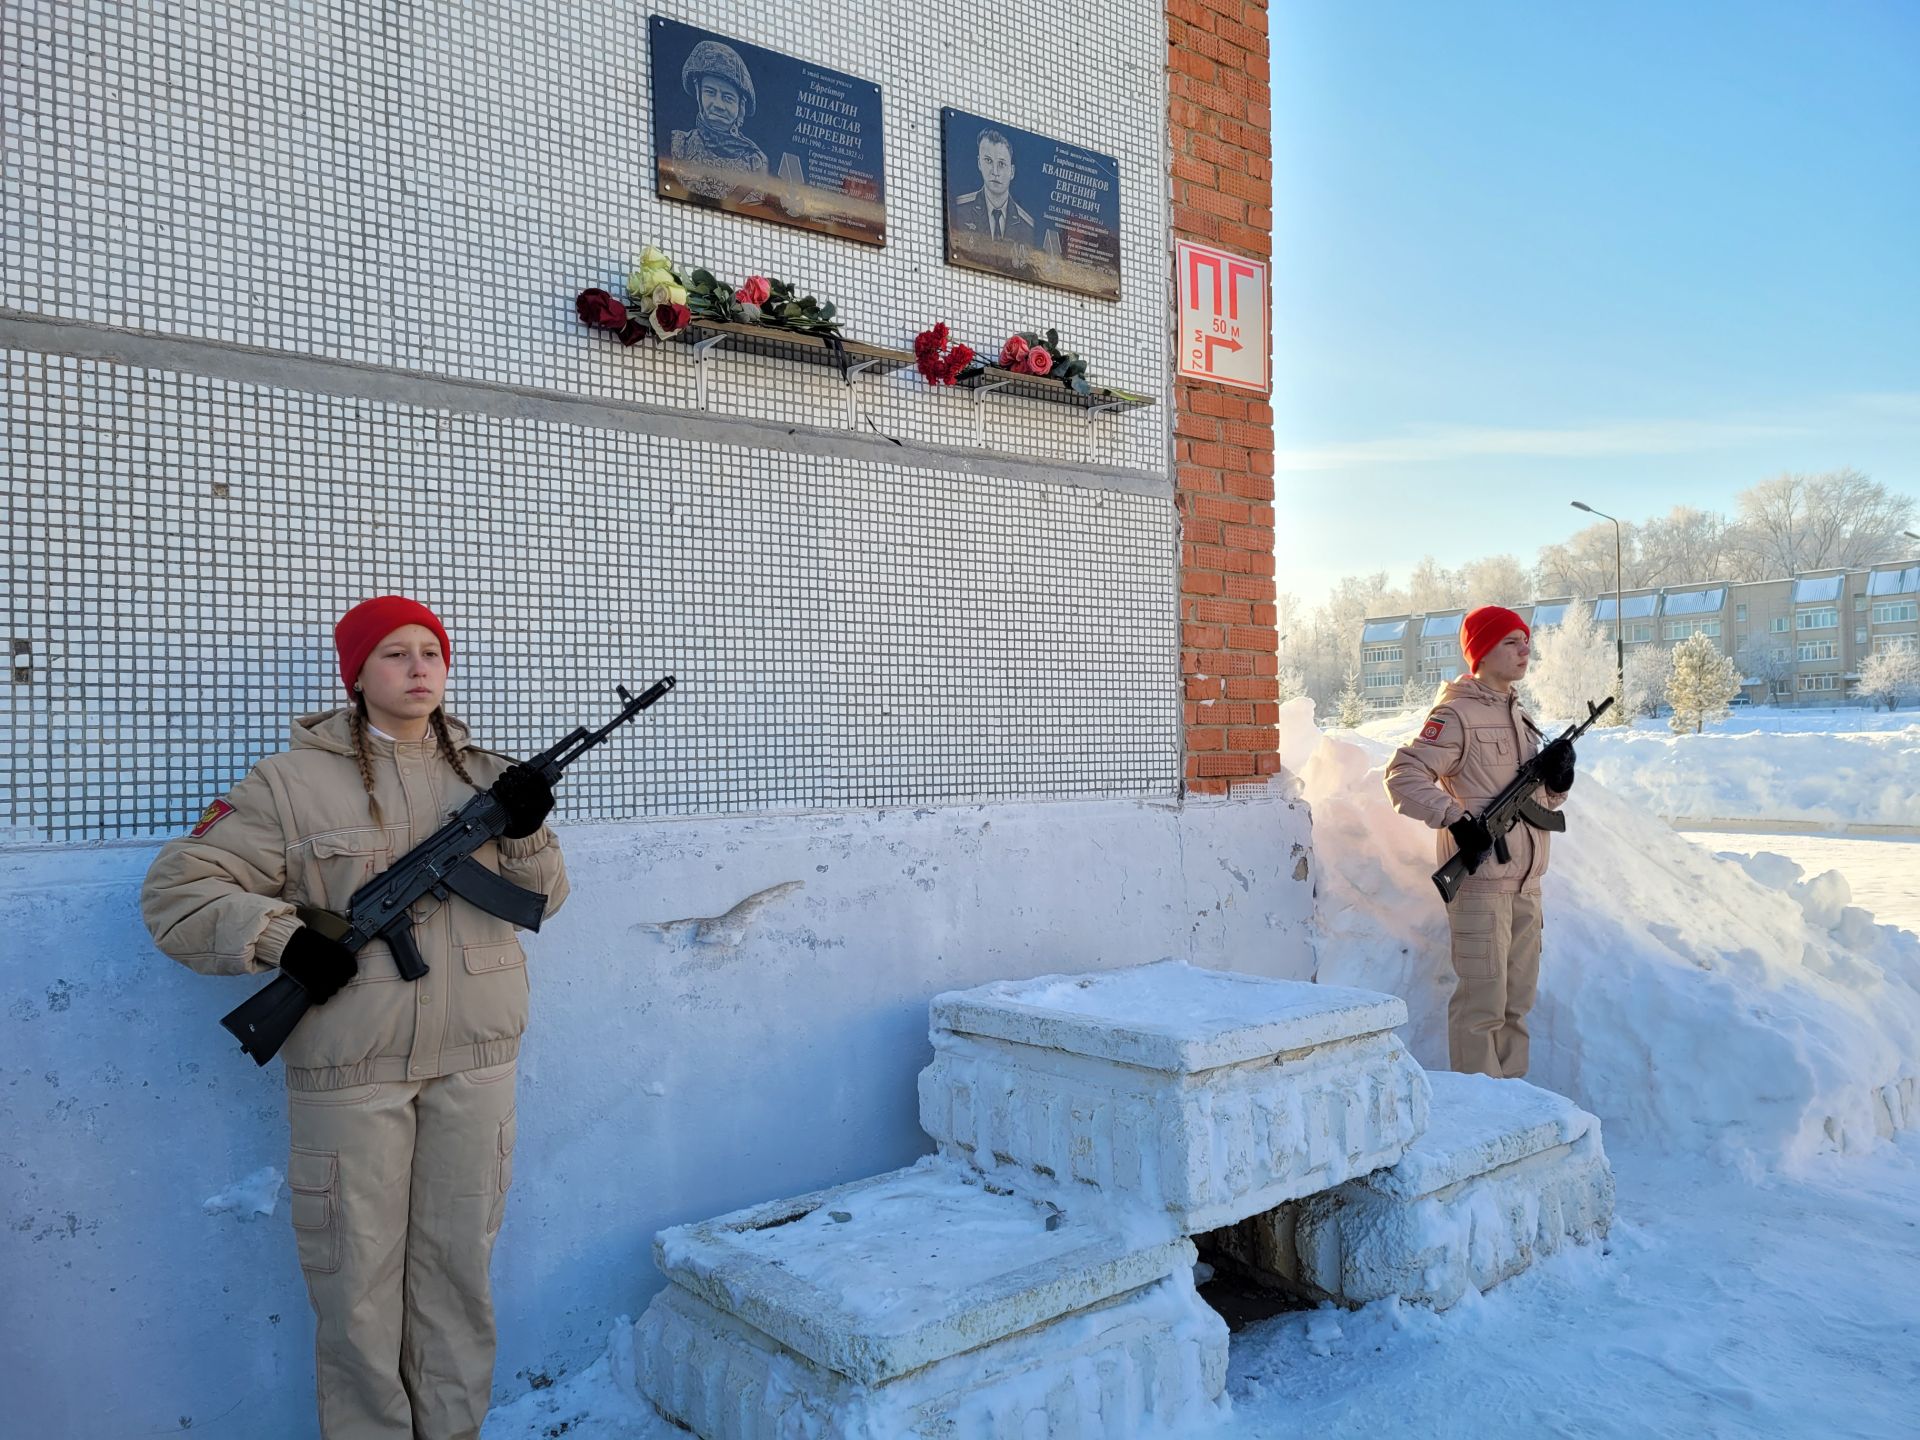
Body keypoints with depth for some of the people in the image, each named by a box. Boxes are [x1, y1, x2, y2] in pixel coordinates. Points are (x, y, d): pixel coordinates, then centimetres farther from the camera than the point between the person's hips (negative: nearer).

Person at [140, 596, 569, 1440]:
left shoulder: (484, 774, 7)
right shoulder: (293, 783, -4)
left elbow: (542, 900, 9)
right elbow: (175, 890, -3)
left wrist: (527, 833, -11)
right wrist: (282, 937, -16)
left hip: (473, 1060, 3)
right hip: (350, 1073, -3)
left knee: (459, 1259, 15)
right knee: (358, 1272, 7)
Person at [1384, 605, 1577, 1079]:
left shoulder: (1518, 715, 17)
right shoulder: (1457, 715, -10)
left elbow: (1546, 799, 22)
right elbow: (1403, 776, -17)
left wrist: (1558, 776, 0)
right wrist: (1457, 818, -24)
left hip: (1525, 881, 9)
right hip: (1480, 880, -9)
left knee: (1518, 1002, 15)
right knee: (1482, 1004, -5)